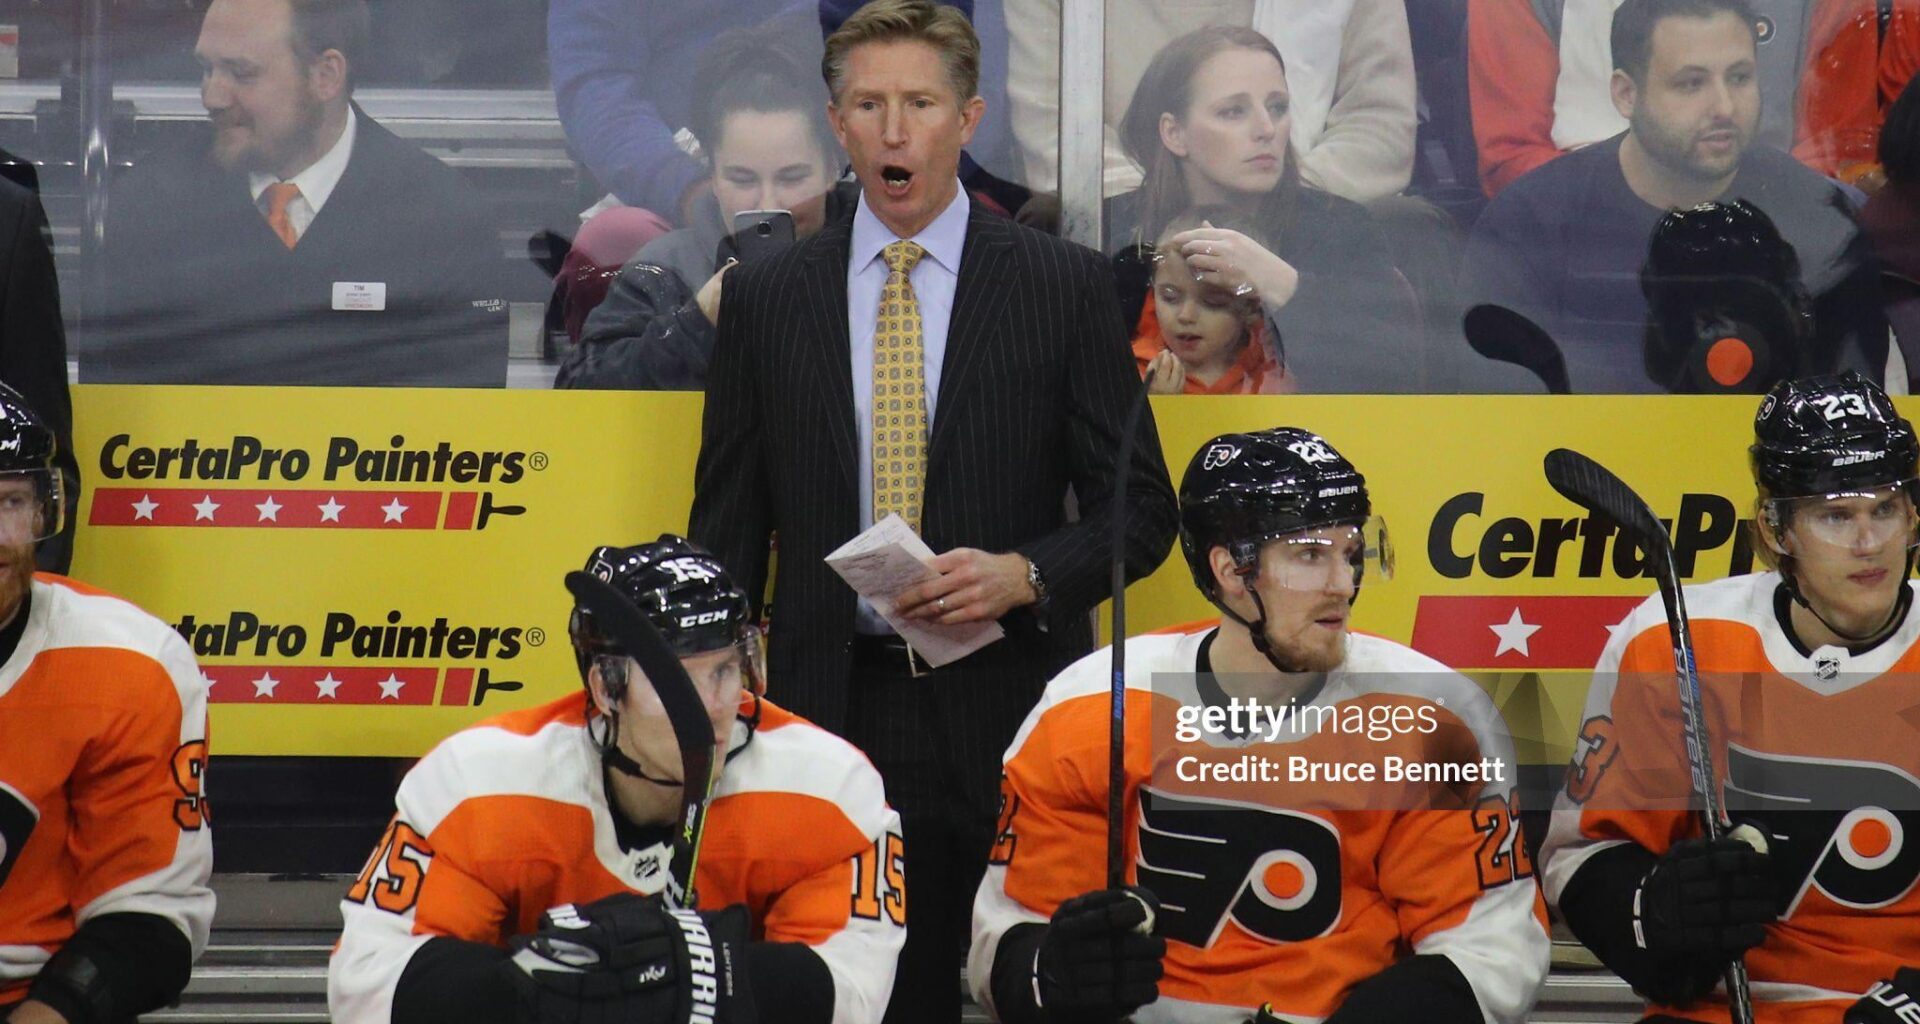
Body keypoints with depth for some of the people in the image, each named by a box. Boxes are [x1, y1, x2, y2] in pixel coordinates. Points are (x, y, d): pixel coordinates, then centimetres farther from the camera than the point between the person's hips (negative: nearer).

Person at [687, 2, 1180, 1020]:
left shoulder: (1064, 285, 3)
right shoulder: (766, 296, 8)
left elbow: (1139, 505, 4)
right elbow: (728, 524, 11)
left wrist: (1023, 576, -14)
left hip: (1004, 705, -1)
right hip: (832, 702, 1)